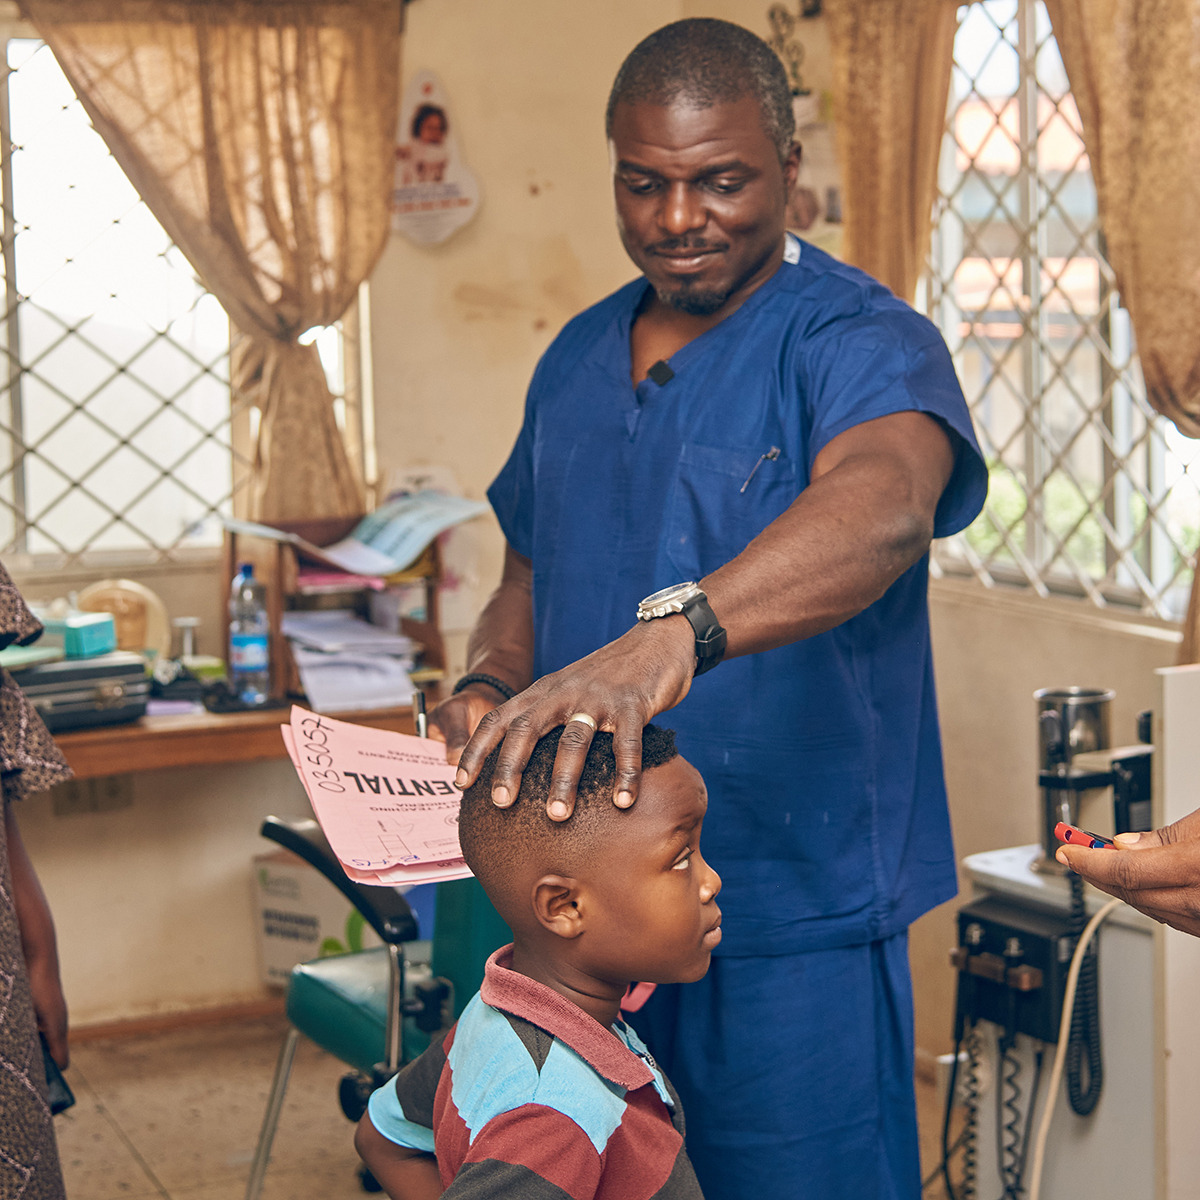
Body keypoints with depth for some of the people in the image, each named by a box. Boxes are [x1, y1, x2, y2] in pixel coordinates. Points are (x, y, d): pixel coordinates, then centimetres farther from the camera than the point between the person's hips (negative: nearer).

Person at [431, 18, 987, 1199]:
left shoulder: (859, 341, -12)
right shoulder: (577, 358, 11)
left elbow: (882, 505, -35)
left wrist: (673, 631, -52)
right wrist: (489, 685, -4)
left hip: (794, 923, -6)